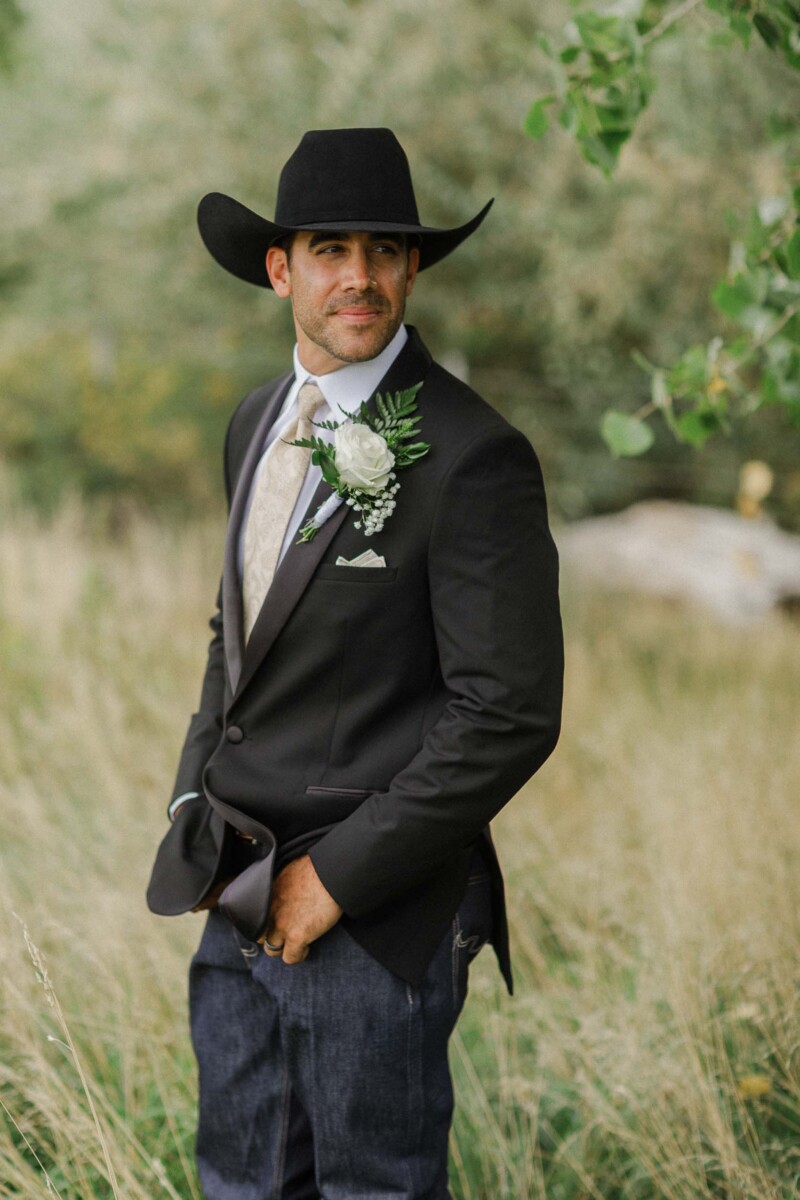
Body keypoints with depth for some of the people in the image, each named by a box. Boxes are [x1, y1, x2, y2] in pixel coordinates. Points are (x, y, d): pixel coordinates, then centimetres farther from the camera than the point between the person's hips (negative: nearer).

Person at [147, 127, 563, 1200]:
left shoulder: (472, 457, -15)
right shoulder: (257, 425, 9)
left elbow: (510, 714, -18)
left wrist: (338, 876, -16)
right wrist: (196, 798, 7)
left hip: (380, 919, -7)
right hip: (243, 903, 7)